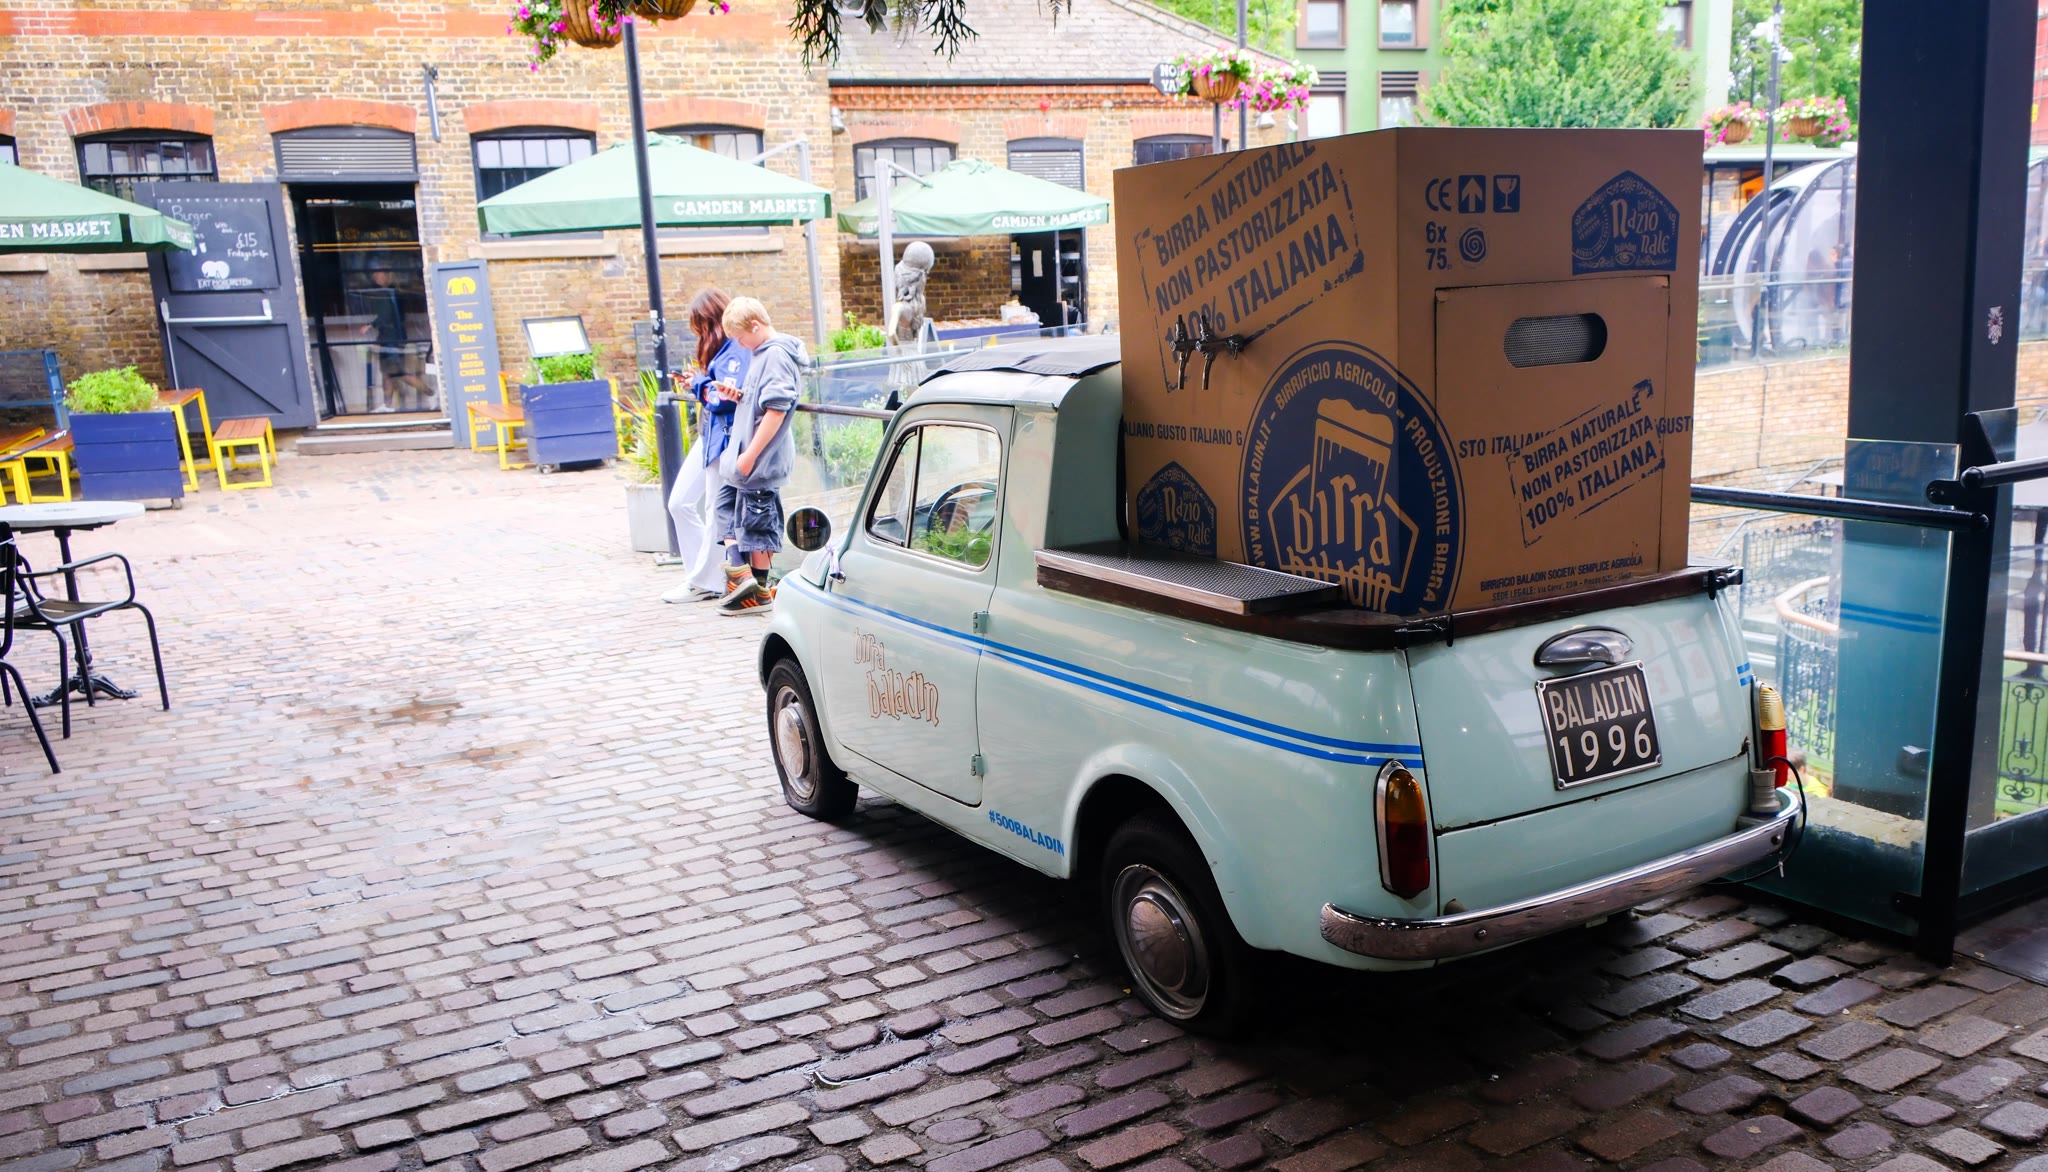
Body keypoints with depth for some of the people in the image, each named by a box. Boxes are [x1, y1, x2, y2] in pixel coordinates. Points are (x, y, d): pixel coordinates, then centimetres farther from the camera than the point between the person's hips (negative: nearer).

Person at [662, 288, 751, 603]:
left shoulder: (737, 348, -15)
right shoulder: (720, 347, 14)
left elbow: (725, 397, -22)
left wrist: (700, 385, -6)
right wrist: (698, 383, 1)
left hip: (725, 438, -11)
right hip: (709, 435, 11)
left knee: (717, 512, 0)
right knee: (680, 503, 11)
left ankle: (705, 583, 9)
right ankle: (704, 573, 17)